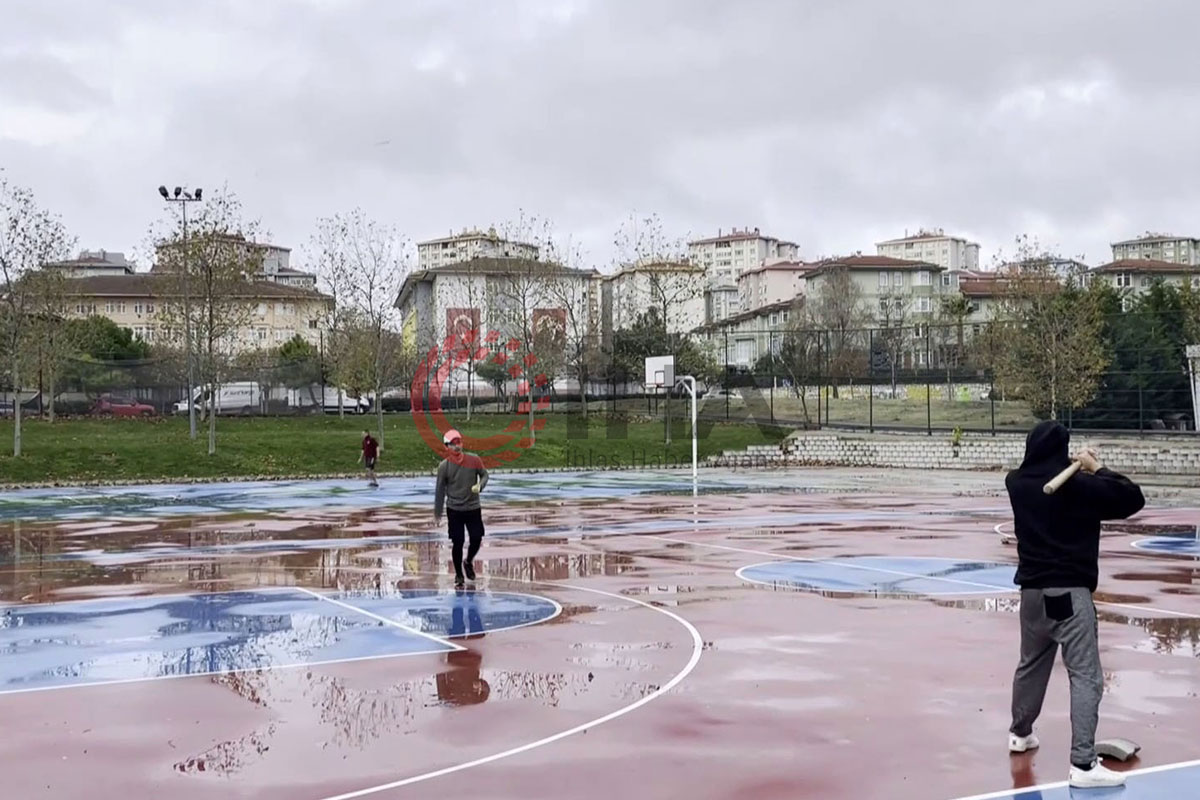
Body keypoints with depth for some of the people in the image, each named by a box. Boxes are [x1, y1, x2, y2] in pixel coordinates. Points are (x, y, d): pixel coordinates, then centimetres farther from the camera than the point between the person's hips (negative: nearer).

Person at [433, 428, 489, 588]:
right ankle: (458, 575, 17)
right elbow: (440, 490, -2)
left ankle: (468, 563, 33)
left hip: (473, 508, 2)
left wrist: (480, 486, -17)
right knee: (457, 543, -1)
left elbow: (484, 475, 6)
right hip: (454, 509, -2)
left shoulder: (474, 460, -6)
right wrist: (437, 513, 1)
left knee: (477, 539, 2)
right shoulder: (444, 466, -8)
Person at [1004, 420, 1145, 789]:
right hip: (1069, 592, -6)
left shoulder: (1017, 483, 3)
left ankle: (1020, 733, 41)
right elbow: (1133, 499, -5)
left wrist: (1075, 467, 16)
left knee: (1030, 665, 24)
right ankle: (1083, 764, -12)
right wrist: (1097, 469, 2)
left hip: (1032, 590, 7)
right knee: (1086, 677, -6)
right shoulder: (1079, 485, -12)